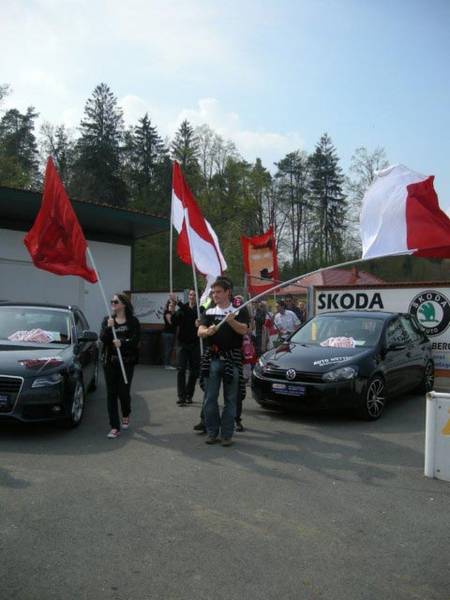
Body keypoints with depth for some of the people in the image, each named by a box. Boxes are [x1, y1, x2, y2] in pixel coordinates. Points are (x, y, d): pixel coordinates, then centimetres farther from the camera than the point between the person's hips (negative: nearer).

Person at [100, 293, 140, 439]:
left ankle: (126, 415, 33)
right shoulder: (107, 320, 8)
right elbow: (102, 339, -4)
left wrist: (122, 343, -24)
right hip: (110, 361, 3)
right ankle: (115, 428, 3)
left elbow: (136, 339, -9)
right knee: (111, 393, -1)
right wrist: (109, 328, -20)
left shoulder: (132, 321, 0)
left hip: (127, 361, -2)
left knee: (123, 391, 0)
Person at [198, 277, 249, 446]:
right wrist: (208, 331, -25)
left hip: (232, 359, -2)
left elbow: (243, 330, -12)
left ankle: (227, 434, 11)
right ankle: (212, 433, 14)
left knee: (231, 399, 3)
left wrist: (231, 321, -31)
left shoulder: (239, 312, 4)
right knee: (210, 398, 3)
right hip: (212, 358, 3)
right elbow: (200, 332, -2)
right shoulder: (208, 313, 12)